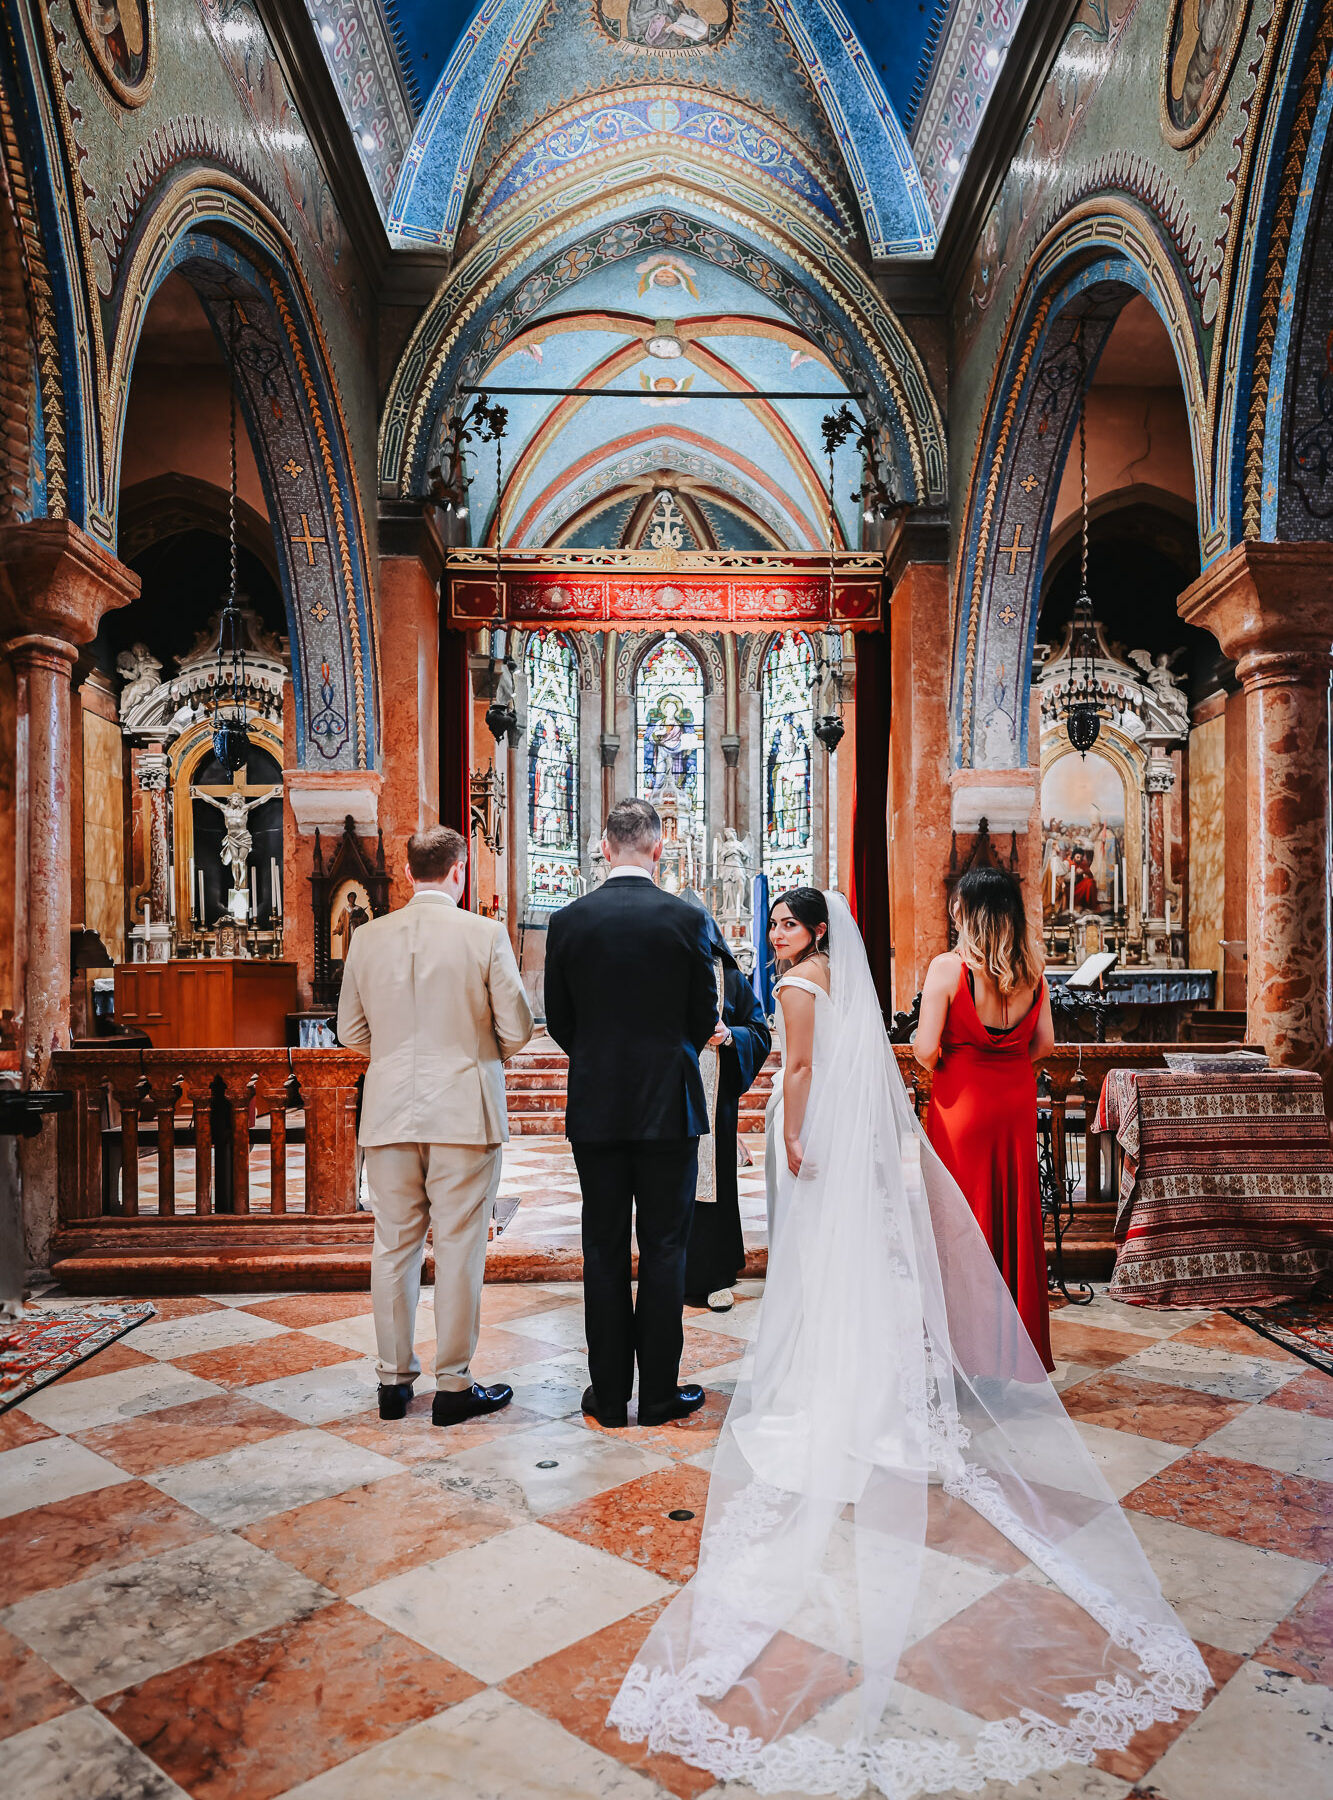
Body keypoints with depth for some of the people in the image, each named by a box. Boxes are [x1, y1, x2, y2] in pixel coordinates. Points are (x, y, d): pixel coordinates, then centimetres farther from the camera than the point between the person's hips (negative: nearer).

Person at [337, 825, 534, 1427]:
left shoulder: (367, 937, 1)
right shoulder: (485, 935, -9)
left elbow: (351, 1030, 9)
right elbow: (516, 1029, -6)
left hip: (389, 1112, 4)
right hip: (464, 1108, -3)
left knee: (393, 1245, 13)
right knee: (458, 1248, 5)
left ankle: (393, 1379, 23)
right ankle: (453, 1386, 13)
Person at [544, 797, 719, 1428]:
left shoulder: (568, 920, -3)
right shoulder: (688, 918, -7)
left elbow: (558, 1022, 4)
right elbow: (705, 1020, 0)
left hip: (594, 1107, 1)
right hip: (669, 1103, -1)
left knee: (603, 1252, 10)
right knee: (664, 1250, 8)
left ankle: (608, 1394, 18)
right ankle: (659, 1393, 16)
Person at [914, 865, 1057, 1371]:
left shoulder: (947, 967, -16)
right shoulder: (1032, 969, -1)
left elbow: (925, 1049, -17)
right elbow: (1044, 1042, 5)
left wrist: (937, 1064, 4)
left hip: (962, 1100, -4)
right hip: (1017, 1098, 5)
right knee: (1016, 1212, 14)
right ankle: (1020, 1343, 26)